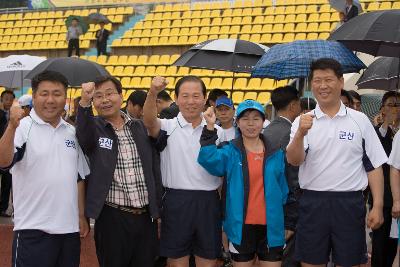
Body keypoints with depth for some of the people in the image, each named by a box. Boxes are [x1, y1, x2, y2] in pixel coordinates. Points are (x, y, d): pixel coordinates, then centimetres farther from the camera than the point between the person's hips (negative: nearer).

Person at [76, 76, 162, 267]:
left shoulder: (140, 127, 9)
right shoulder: (93, 127, -1)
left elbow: (154, 169, 11)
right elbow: (84, 137, -26)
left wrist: (158, 211, 9)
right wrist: (84, 102, -42)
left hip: (146, 216, 3)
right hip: (112, 218, -3)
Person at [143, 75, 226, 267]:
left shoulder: (217, 131, 7)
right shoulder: (168, 127, -1)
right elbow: (149, 122, -23)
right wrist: (153, 93, -41)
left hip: (209, 203, 2)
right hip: (176, 201, -2)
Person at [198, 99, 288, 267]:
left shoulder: (276, 153, 6)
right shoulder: (230, 152, -1)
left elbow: (282, 189, 11)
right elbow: (208, 160, -21)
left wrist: (287, 223, 8)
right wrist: (210, 127, -30)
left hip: (271, 226, 1)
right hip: (241, 226, -1)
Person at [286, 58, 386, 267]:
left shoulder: (360, 120, 4)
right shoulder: (303, 121, 3)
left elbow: (373, 165, 5)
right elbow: (293, 160, -10)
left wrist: (377, 206, -2)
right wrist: (301, 134, -28)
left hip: (350, 203, 0)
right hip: (313, 203, 0)